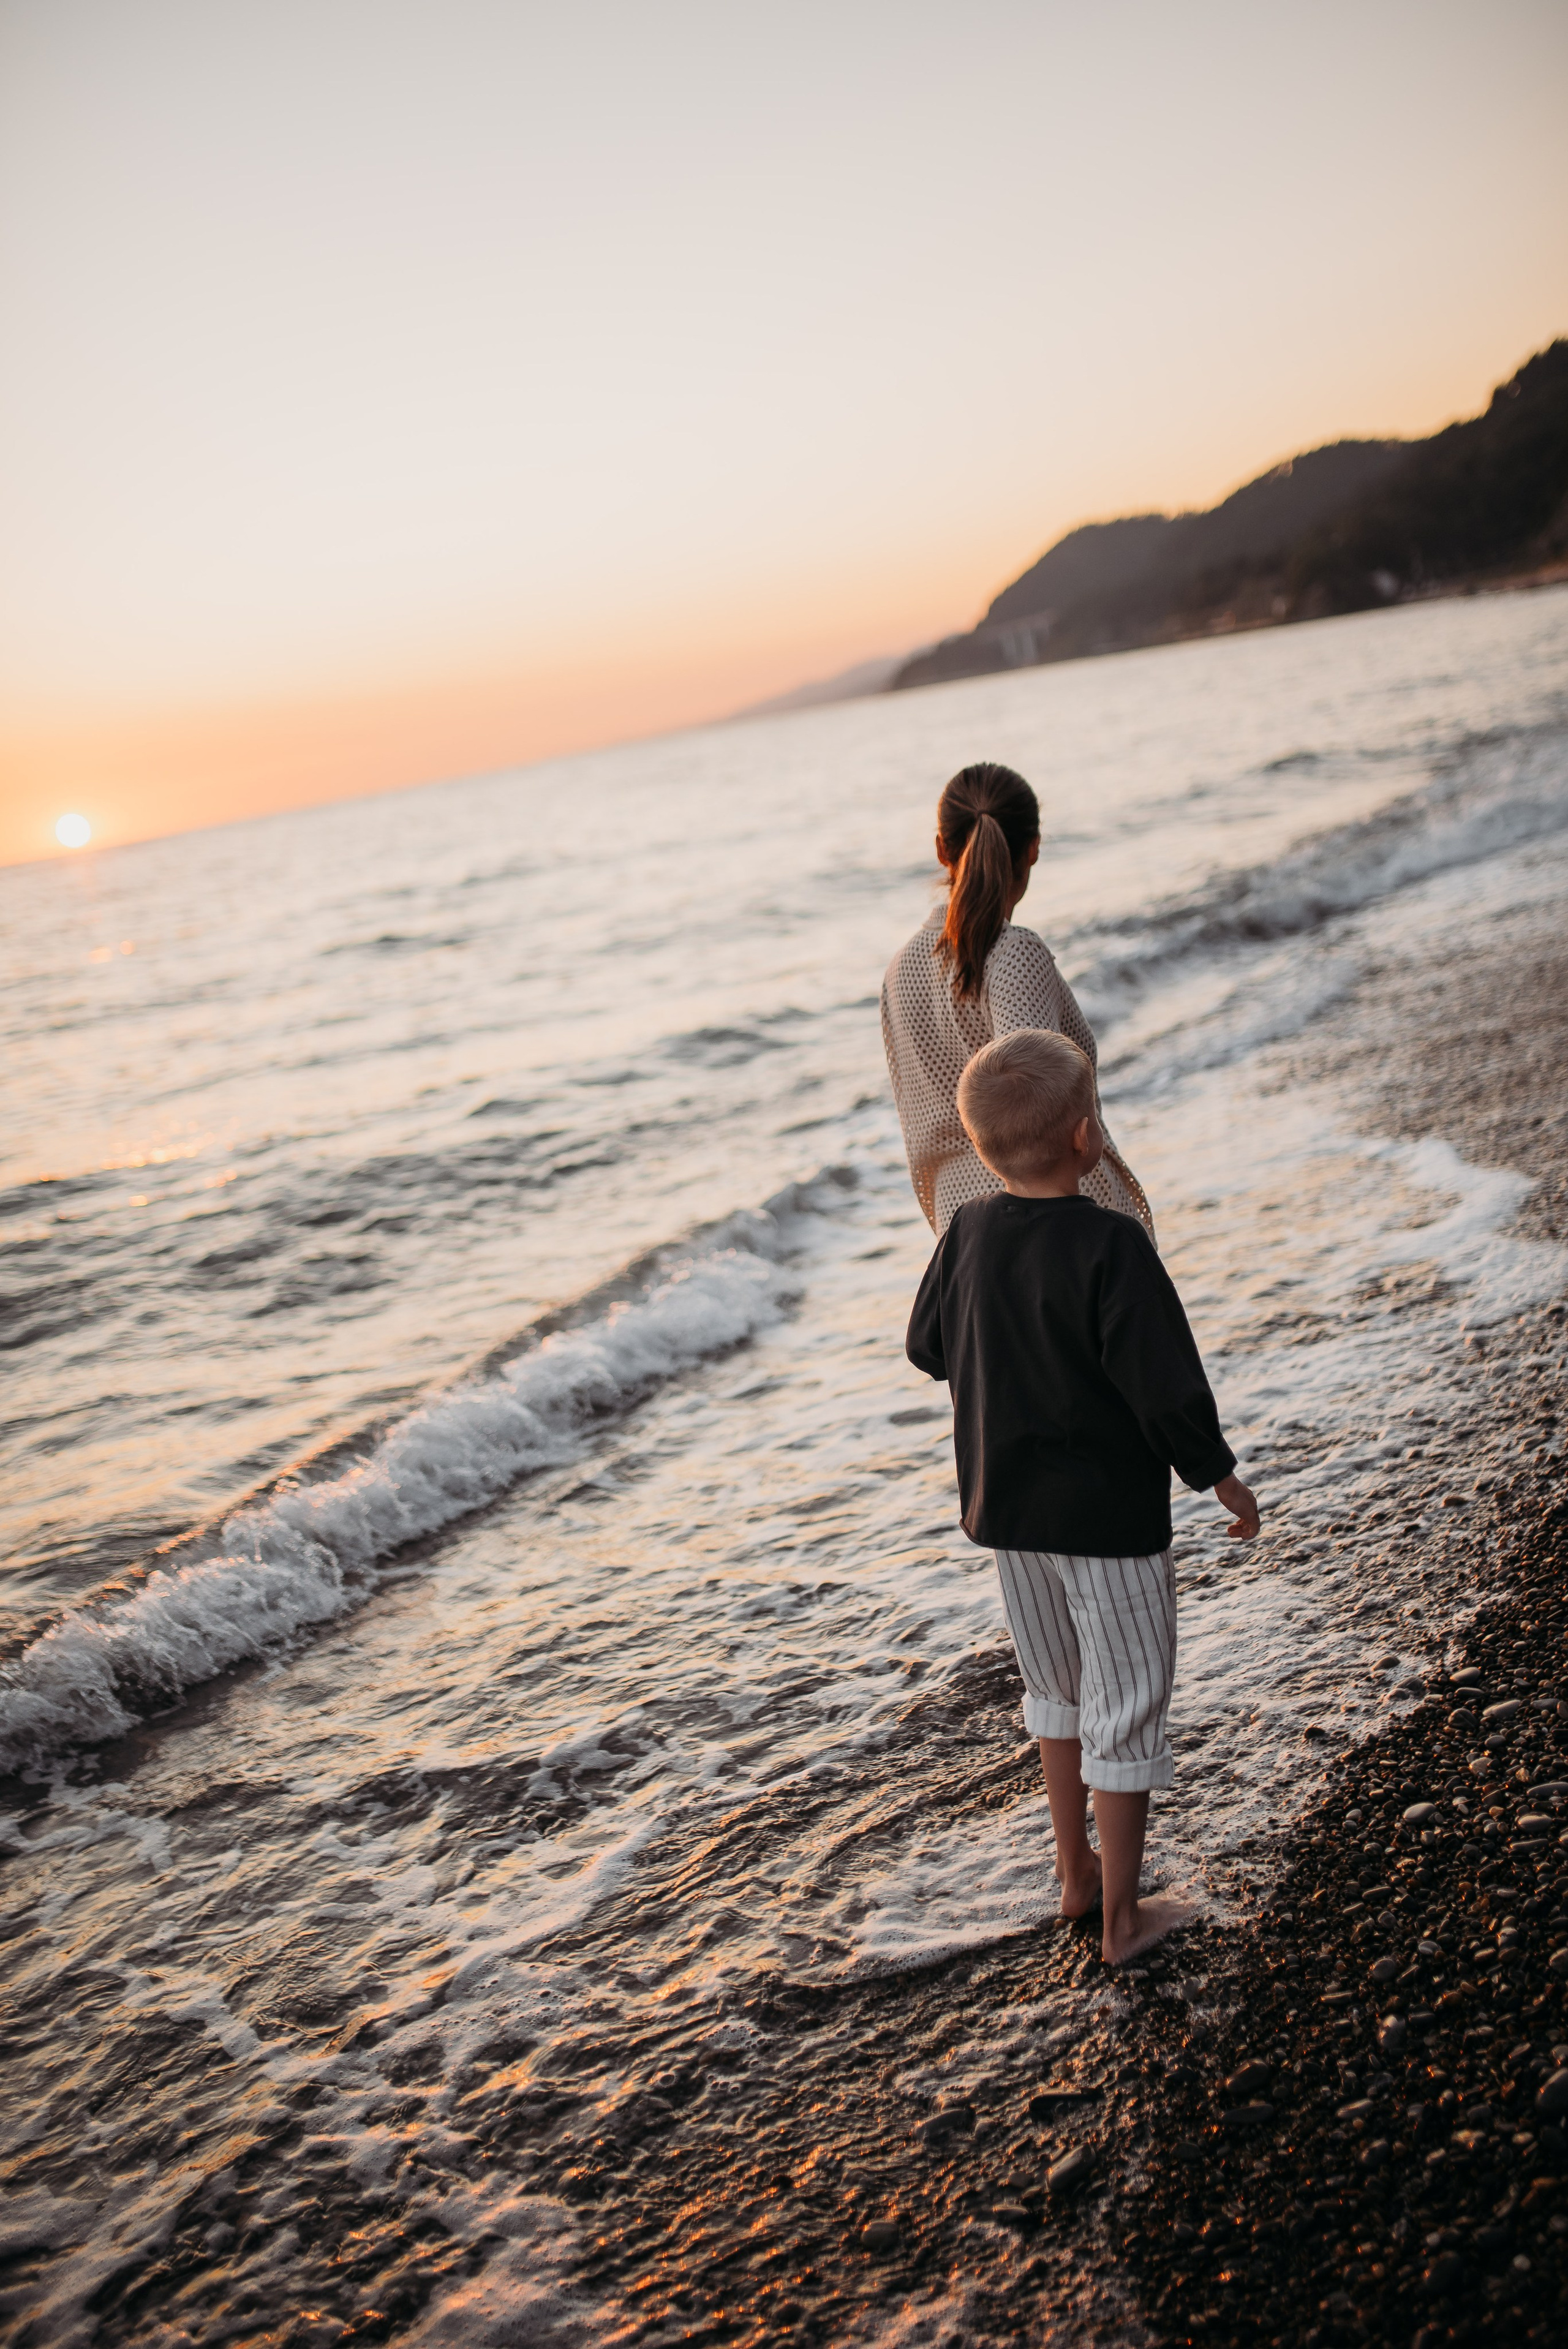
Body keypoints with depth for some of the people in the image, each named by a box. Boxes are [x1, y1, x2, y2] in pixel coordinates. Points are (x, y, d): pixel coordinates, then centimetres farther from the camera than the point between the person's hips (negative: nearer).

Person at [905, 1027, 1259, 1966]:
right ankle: (1122, 1916, 20)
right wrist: (1223, 1478, -6)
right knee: (1127, 1705, 9)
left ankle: (1077, 1874, 36)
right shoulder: (1112, 1245, -24)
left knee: (1058, 1687, 23)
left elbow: (930, 1349, 9)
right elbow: (1167, 1387, -22)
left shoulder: (968, 1233, -5)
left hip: (1008, 1507, 6)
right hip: (1111, 1514, -6)